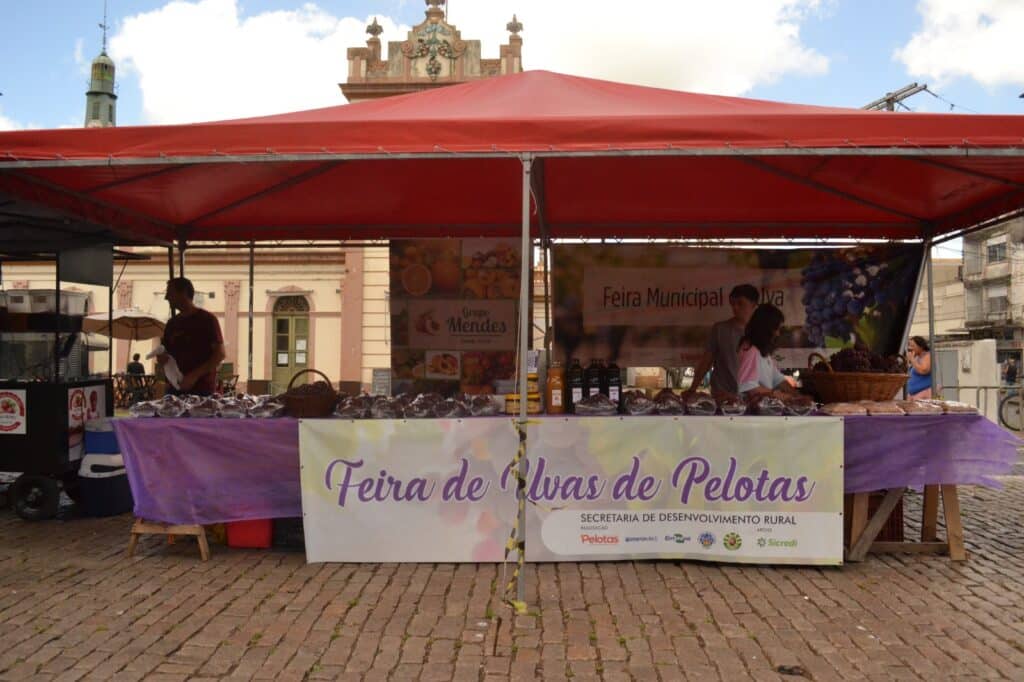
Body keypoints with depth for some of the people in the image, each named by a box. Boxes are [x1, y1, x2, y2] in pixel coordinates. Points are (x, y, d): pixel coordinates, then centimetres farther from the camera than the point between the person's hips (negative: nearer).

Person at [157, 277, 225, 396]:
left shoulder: (207, 319, -3)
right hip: (175, 389, 5)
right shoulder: (172, 323, 16)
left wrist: (195, 375, -18)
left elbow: (220, 354, -9)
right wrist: (161, 358, -1)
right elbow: (166, 352, 24)